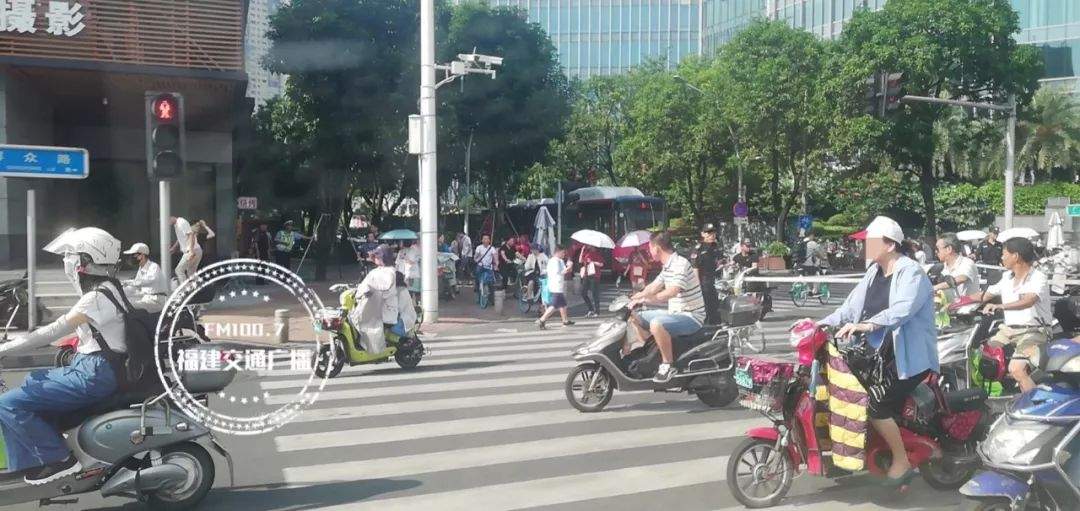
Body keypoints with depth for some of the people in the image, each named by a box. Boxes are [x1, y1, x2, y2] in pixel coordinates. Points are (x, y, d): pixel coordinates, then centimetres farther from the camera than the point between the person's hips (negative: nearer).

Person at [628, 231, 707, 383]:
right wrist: (631, 299, 6)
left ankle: (668, 365, -23)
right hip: (674, 313, 10)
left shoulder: (680, 264, -20)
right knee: (637, 318, 14)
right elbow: (653, 287, 17)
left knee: (656, 324, -36)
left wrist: (645, 299, -34)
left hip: (691, 317, -10)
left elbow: (672, 291, -33)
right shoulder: (667, 267, 11)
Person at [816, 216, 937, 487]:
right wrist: (823, 323, -4)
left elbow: (902, 310, -32)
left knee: (875, 404, -22)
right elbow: (852, 306, 10)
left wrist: (867, 325, -47)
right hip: (880, 352, 8)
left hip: (910, 356, -8)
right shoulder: (874, 272, 13)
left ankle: (902, 462, -5)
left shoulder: (911, 272, -14)